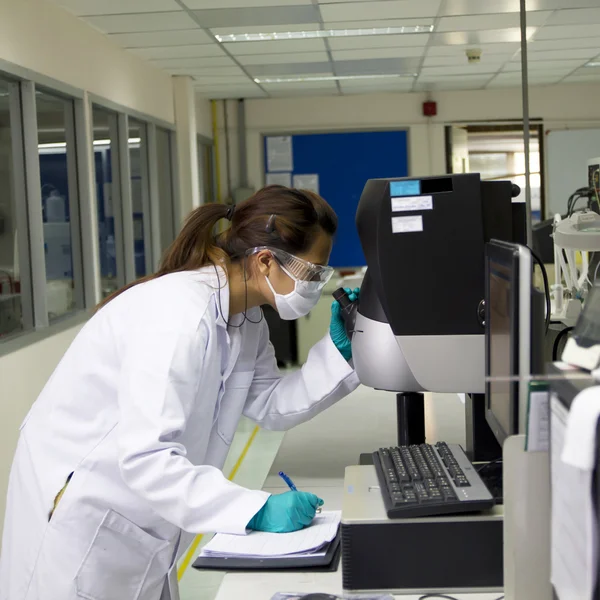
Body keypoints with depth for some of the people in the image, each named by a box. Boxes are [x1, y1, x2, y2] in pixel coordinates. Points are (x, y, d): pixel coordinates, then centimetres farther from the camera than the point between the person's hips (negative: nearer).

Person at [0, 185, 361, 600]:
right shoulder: (179, 315, -30)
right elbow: (145, 456, -35)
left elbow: (273, 406, 7)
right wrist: (256, 511, -35)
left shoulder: (244, 317, -1)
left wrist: (339, 347, -5)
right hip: (79, 518, -8)